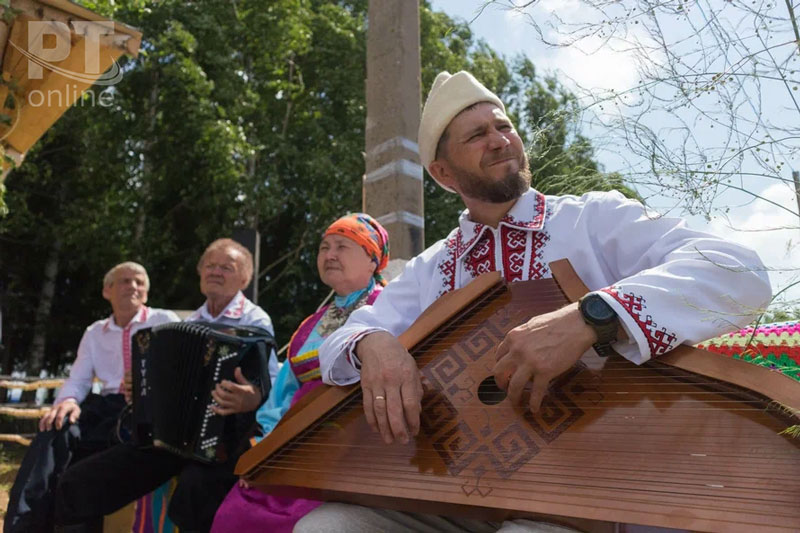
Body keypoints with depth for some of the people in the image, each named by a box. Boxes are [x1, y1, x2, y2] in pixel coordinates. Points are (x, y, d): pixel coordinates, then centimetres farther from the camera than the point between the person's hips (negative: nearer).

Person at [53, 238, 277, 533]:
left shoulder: (256, 321, -2)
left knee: (193, 493, -38)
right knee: (78, 484, -6)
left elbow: (273, 384, -16)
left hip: (224, 434, -6)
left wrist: (254, 398, -36)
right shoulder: (188, 323, 20)